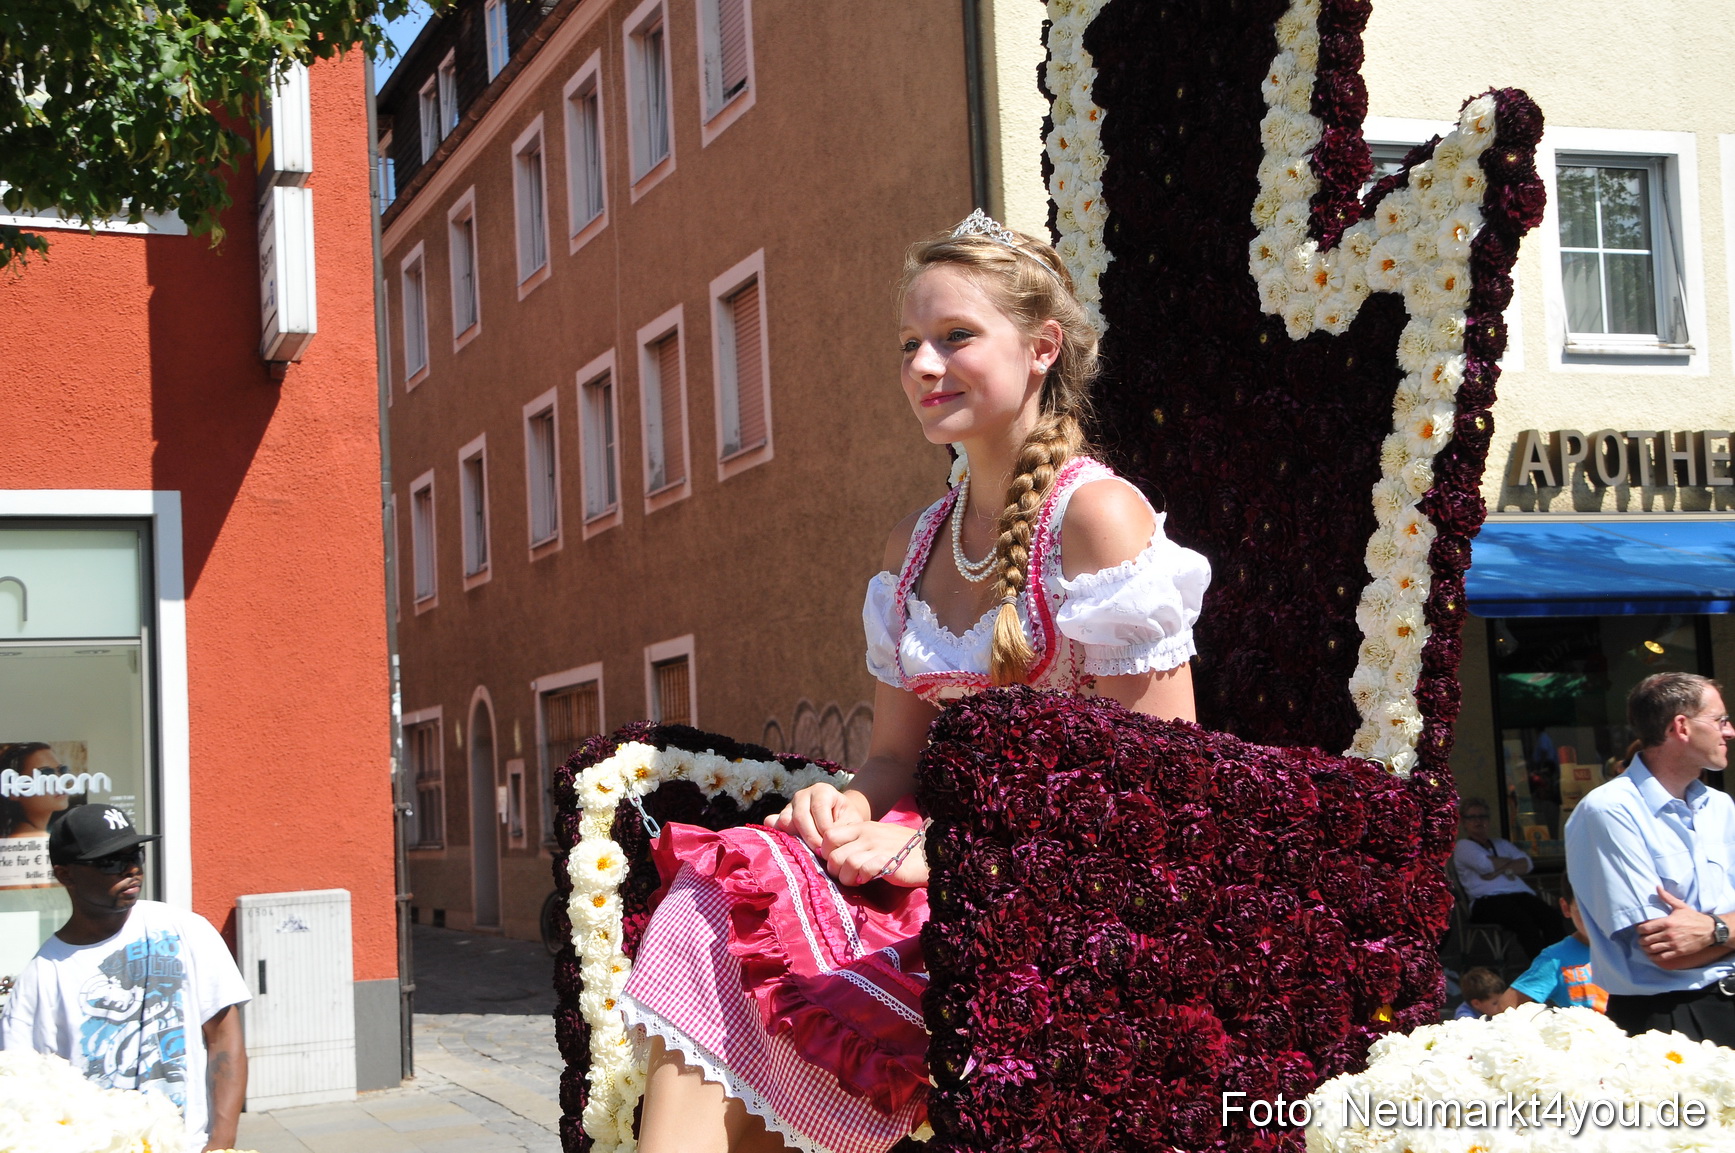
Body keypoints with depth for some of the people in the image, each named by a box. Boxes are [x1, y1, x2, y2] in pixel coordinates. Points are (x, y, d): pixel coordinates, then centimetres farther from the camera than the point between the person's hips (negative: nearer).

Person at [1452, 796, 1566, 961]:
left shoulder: (1501, 843, 33)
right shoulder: (1463, 846, 14)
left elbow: (1527, 864, 16)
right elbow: (1485, 865, -7)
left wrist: (1501, 868, -2)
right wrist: (1509, 861, 11)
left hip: (1520, 893, 6)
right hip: (1487, 900, -6)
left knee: (1553, 920, -26)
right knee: (1524, 921, -37)